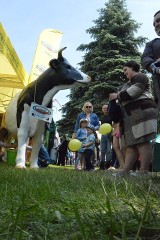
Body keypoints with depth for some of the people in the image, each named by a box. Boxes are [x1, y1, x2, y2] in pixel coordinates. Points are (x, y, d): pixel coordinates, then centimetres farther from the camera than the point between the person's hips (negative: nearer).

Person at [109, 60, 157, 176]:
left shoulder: (139, 76, 4)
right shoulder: (129, 83, 32)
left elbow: (133, 92, -12)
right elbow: (125, 98, 30)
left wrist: (118, 95, -1)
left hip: (142, 111, -10)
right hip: (132, 115, 10)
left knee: (143, 141, -15)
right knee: (131, 144, 1)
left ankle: (143, 171, -18)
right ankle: (125, 171, -4)